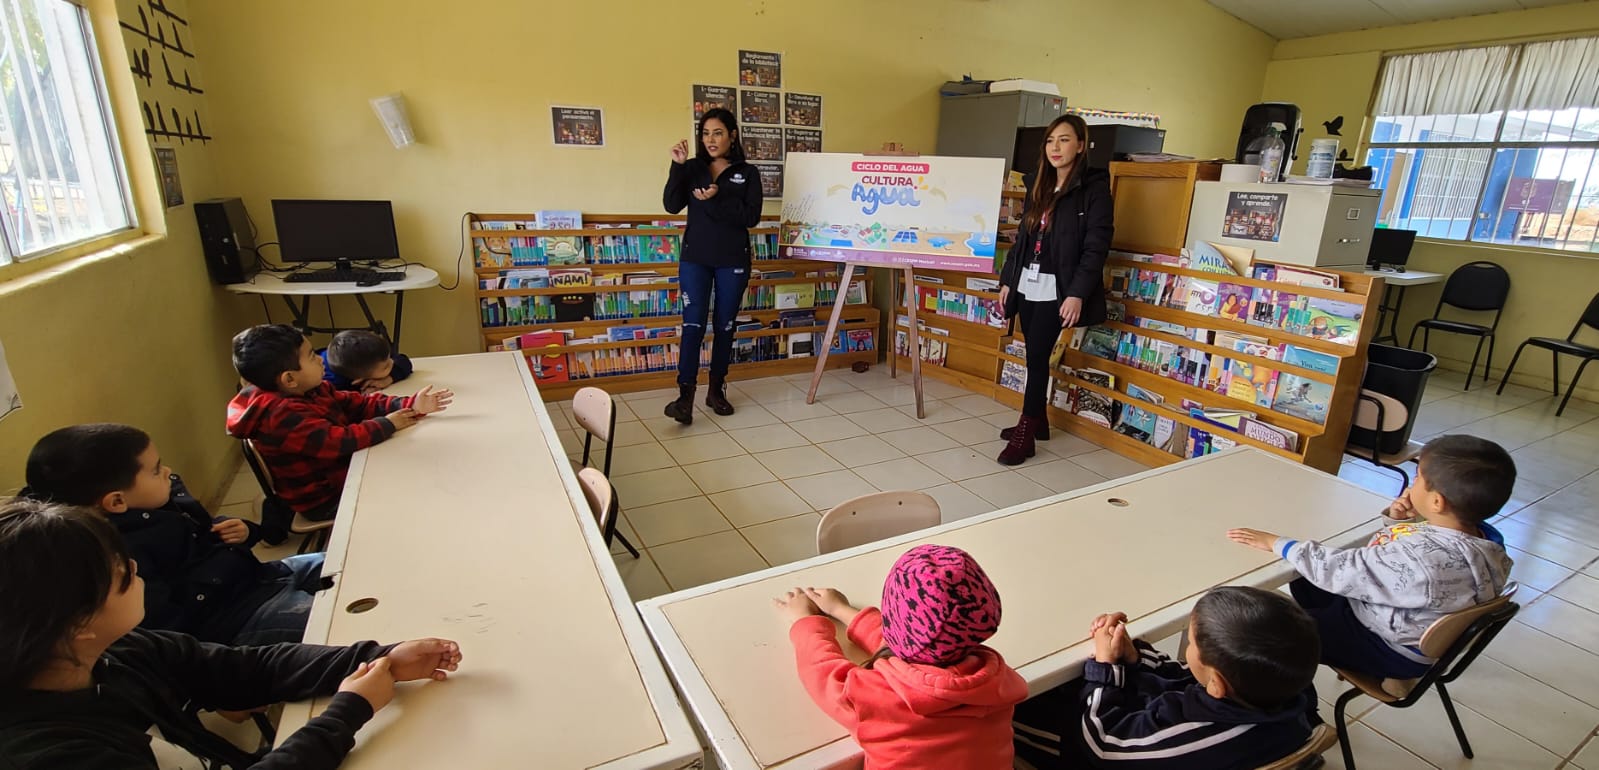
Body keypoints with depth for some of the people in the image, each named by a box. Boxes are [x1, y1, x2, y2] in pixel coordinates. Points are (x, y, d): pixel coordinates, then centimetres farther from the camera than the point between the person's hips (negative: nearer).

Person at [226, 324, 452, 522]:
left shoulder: (311, 391, 1)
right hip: (327, 499, -9)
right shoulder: (282, 416, -30)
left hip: (343, 471, 9)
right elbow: (338, 441, -36)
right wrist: (386, 425, -23)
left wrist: (411, 405, -13)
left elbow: (360, 403, 0)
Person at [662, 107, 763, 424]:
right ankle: (685, 395, -11)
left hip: (733, 261, 0)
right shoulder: (693, 168, 7)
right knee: (693, 325, -9)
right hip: (695, 258, 0)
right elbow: (672, 206, -5)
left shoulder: (748, 173, 4)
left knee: (724, 326, 7)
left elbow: (751, 217, -8)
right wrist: (678, 166, -14)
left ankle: (717, 390, 19)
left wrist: (716, 200, -19)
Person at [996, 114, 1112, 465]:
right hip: (1027, 285, 7)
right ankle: (1037, 420, 24)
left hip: (1055, 290, -6)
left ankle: (1026, 432, 0)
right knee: (1035, 356, 11)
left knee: (1037, 356, -8)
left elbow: (1096, 246, -13)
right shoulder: (1040, 188, 15)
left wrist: (1077, 294, -21)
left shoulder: (1094, 188, -6)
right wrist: (1007, 280, 13)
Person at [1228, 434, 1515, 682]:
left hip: (1392, 648, -8)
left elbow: (1340, 570, -28)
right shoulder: (1479, 533, -11)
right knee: (1303, 579, 17)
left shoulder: (1422, 560, -39)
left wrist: (1276, 544, -19)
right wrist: (1399, 521, -10)